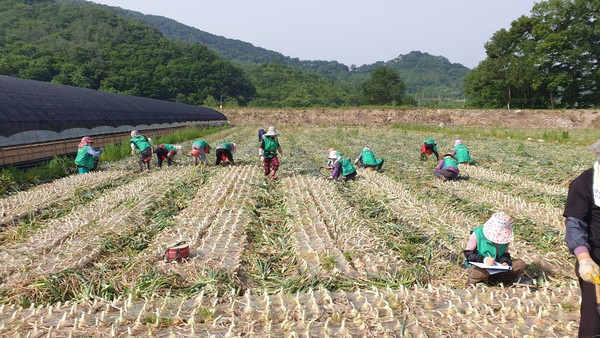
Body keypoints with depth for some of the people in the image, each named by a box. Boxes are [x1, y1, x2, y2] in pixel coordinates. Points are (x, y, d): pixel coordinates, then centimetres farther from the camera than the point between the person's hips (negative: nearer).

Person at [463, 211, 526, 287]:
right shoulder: (477, 234, -17)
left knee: (520, 264, -13)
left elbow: (505, 253, 8)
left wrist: (505, 261, -16)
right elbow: (467, 253, -13)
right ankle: (472, 282, -7)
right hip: (477, 266, -5)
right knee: (482, 272, -42)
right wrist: (483, 260, -28)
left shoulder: (505, 237, -2)